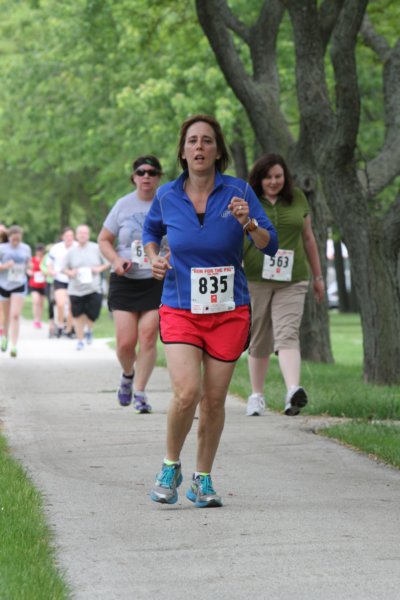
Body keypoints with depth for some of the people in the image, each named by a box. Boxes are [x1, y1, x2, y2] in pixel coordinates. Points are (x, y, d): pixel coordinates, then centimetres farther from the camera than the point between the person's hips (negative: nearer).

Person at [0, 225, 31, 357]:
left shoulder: (26, 248, 2)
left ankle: (14, 346, -16)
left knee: (15, 315, -14)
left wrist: (29, 265, -6)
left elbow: (29, 264, 17)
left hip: (19, 285, 0)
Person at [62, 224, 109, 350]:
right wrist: (70, 272, -9)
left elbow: (107, 263, 9)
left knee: (92, 314, -2)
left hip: (93, 289, -1)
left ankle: (89, 329, 31)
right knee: (78, 316, 2)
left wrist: (99, 269, -8)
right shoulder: (71, 251, 2)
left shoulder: (96, 248, 0)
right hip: (76, 289, 1)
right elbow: (64, 268, 10)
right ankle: (80, 339, 18)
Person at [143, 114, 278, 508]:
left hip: (228, 311, 1)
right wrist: (153, 259, 2)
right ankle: (170, 467, 6)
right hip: (180, 309, 0)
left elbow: (270, 245, -5)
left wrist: (248, 223, -24)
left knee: (214, 400, 4)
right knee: (187, 393, -18)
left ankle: (202, 480, 23)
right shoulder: (167, 196, 0)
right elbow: (151, 230, 21)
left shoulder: (238, 191, -5)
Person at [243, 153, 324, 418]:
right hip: (255, 279, 0)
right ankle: (257, 395, 22)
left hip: (292, 281, 1)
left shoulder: (297, 199, 8)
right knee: (258, 339, 9)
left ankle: (294, 391, -30)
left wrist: (318, 276, 18)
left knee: (287, 334, -14)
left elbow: (308, 238, 16)